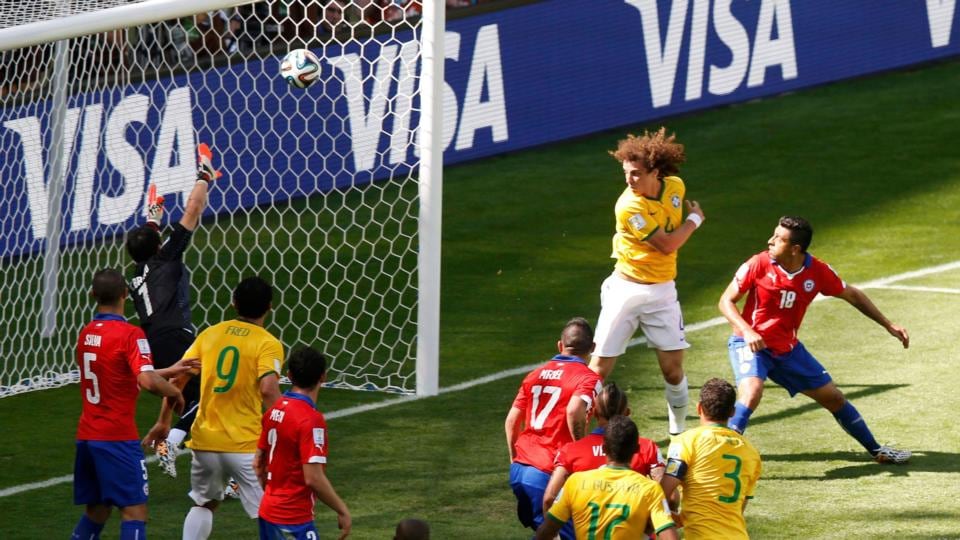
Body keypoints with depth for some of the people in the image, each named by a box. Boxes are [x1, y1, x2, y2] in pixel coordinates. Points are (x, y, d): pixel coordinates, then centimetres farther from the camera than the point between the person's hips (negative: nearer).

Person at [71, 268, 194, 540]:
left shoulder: (86, 334, 9)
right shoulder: (130, 334, -14)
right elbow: (147, 381, -26)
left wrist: (169, 371, 21)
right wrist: (174, 391, -7)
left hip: (86, 436, 7)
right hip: (118, 437, -7)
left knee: (96, 510, 17)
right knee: (135, 512, -6)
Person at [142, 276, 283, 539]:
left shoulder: (210, 334, 8)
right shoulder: (268, 344, -7)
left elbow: (177, 379, 7)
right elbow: (268, 390, -22)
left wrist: (163, 422, 18)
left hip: (205, 440, 5)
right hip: (246, 445, -5)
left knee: (204, 504, 26)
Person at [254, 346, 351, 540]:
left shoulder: (275, 410, 5)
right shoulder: (311, 419, -19)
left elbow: (258, 464, 14)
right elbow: (313, 478, -23)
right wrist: (342, 511, -13)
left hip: (268, 510, 9)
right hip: (293, 520, -9)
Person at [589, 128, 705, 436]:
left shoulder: (675, 187, -3)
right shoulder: (629, 206, -21)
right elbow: (668, 244, -18)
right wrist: (695, 219, -5)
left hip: (662, 292, 4)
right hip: (626, 290, -4)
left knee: (673, 369, 2)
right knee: (600, 368, -5)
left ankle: (678, 432, 20)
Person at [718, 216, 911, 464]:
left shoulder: (817, 271, -10)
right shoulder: (759, 264, -18)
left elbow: (852, 295, 7)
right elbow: (726, 301, -10)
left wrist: (888, 325, 8)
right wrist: (747, 331, -27)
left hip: (787, 348, 4)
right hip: (751, 345, -4)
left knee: (833, 398, 10)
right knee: (751, 392, -33)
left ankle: (876, 450, 28)